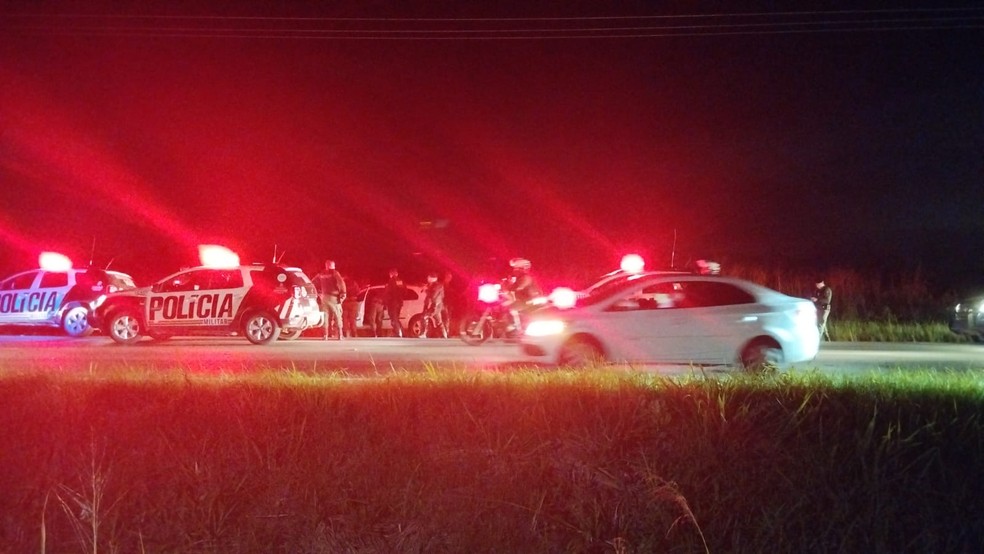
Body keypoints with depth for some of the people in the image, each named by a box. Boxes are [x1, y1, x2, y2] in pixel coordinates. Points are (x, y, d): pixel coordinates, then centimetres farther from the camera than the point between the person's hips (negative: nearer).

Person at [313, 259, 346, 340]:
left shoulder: (321, 274, 10)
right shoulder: (334, 273, -5)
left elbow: (313, 282, 19)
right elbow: (341, 283, -17)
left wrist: (318, 292, 24)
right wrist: (343, 294, -10)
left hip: (324, 297, 4)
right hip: (333, 297, -4)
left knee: (326, 315, 9)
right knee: (337, 316, 1)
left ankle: (326, 335, 3)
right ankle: (340, 335, -4)